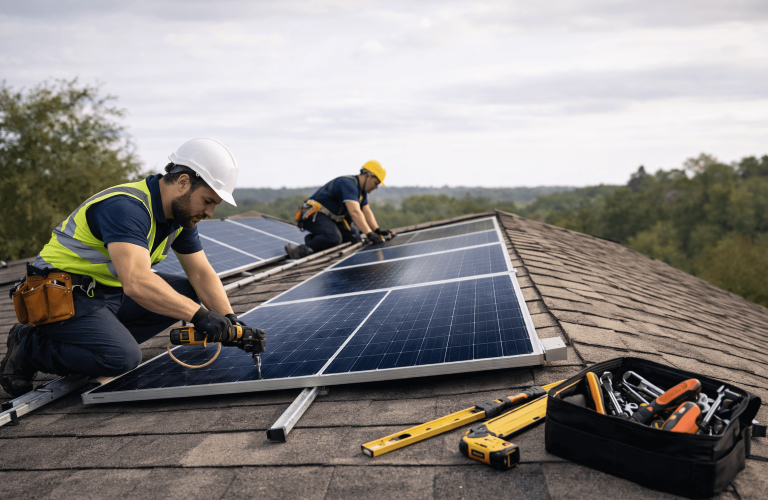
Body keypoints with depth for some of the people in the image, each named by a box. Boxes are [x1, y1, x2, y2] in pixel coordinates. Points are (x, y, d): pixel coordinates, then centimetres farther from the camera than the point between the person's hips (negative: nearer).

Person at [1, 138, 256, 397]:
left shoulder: (182, 215, 0)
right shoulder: (125, 207, -29)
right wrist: (198, 314, -41)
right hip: (63, 297, -8)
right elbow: (137, 283, -42)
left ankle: (101, 340, 0)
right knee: (123, 358, -28)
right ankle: (28, 346, -3)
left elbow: (201, 273, 2)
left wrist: (230, 319, -12)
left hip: (112, 291, 9)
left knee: (187, 293, -2)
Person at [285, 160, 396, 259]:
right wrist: (369, 234, -39)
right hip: (314, 215, -11)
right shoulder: (348, 184, -22)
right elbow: (354, 212, -34)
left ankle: (312, 238, 1)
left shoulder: (361, 189, 12)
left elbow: (367, 211, 12)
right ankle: (301, 250, -21)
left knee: (353, 236, -2)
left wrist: (377, 230, -3)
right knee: (334, 238, -33)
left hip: (331, 218, 11)